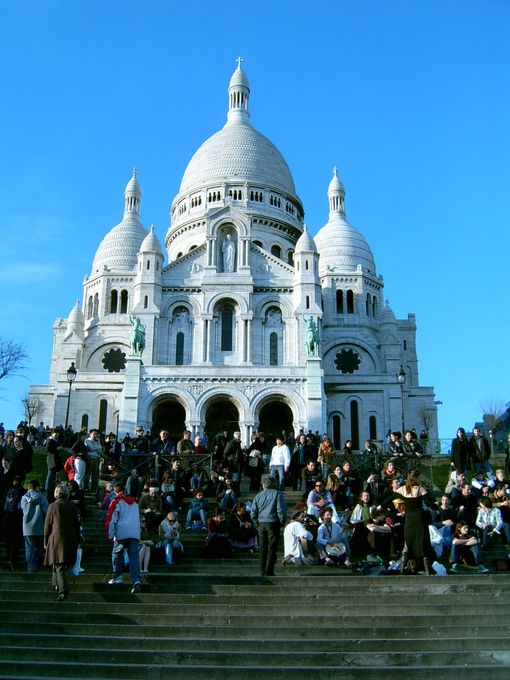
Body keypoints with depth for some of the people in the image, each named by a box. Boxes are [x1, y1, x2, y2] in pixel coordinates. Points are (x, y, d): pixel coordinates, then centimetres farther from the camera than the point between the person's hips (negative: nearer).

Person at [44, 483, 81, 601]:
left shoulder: (53, 506, -7)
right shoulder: (72, 507, 3)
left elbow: (47, 526, -2)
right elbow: (77, 525, 9)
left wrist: (46, 542, 8)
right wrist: (77, 541, 18)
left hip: (56, 539, -4)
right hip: (70, 540, 4)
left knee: (58, 565, -5)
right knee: (65, 564, 18)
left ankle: (63, 590, -16)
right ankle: (57, 584, 34)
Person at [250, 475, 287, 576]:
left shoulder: (258, 496, 8)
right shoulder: (277, 494, -3)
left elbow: (253, 513, 7)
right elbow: (281, 511, -9)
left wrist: (257, 525, 14)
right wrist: (281, 523, 4)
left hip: (261, 524, 4)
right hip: (273, 523, -3)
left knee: (262, 549, 11)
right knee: (272, 549, 1)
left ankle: (263, 572, 15)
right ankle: (269, 572, -2)